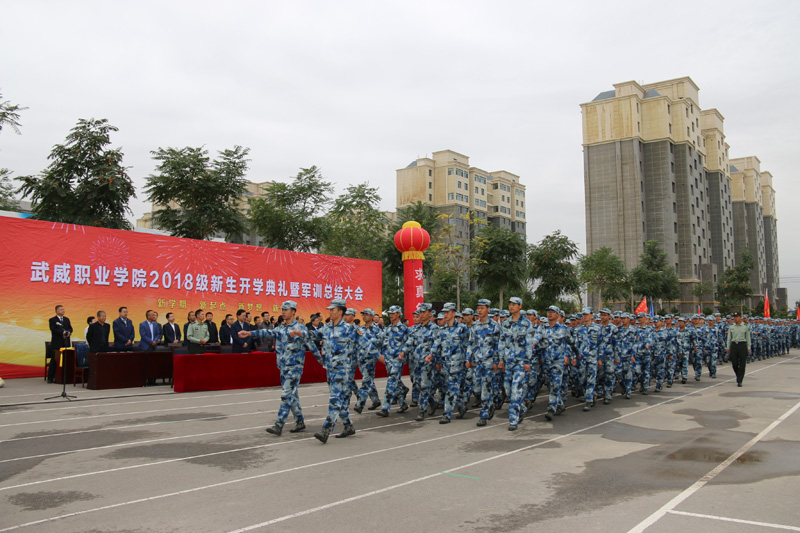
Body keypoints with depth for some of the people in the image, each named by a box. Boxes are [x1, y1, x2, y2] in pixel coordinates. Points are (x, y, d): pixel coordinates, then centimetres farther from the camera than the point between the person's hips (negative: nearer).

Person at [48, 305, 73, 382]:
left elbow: (70, 329, 11)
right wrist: (63, 332, -18)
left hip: (66, 344, 5)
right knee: (54, 361, -2)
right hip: (57, 344, -4)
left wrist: (68, 332, -11)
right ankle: (50, 378, 4)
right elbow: (54, 330, -13)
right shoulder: (52, 320, 1)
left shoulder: (67, 319, 17)